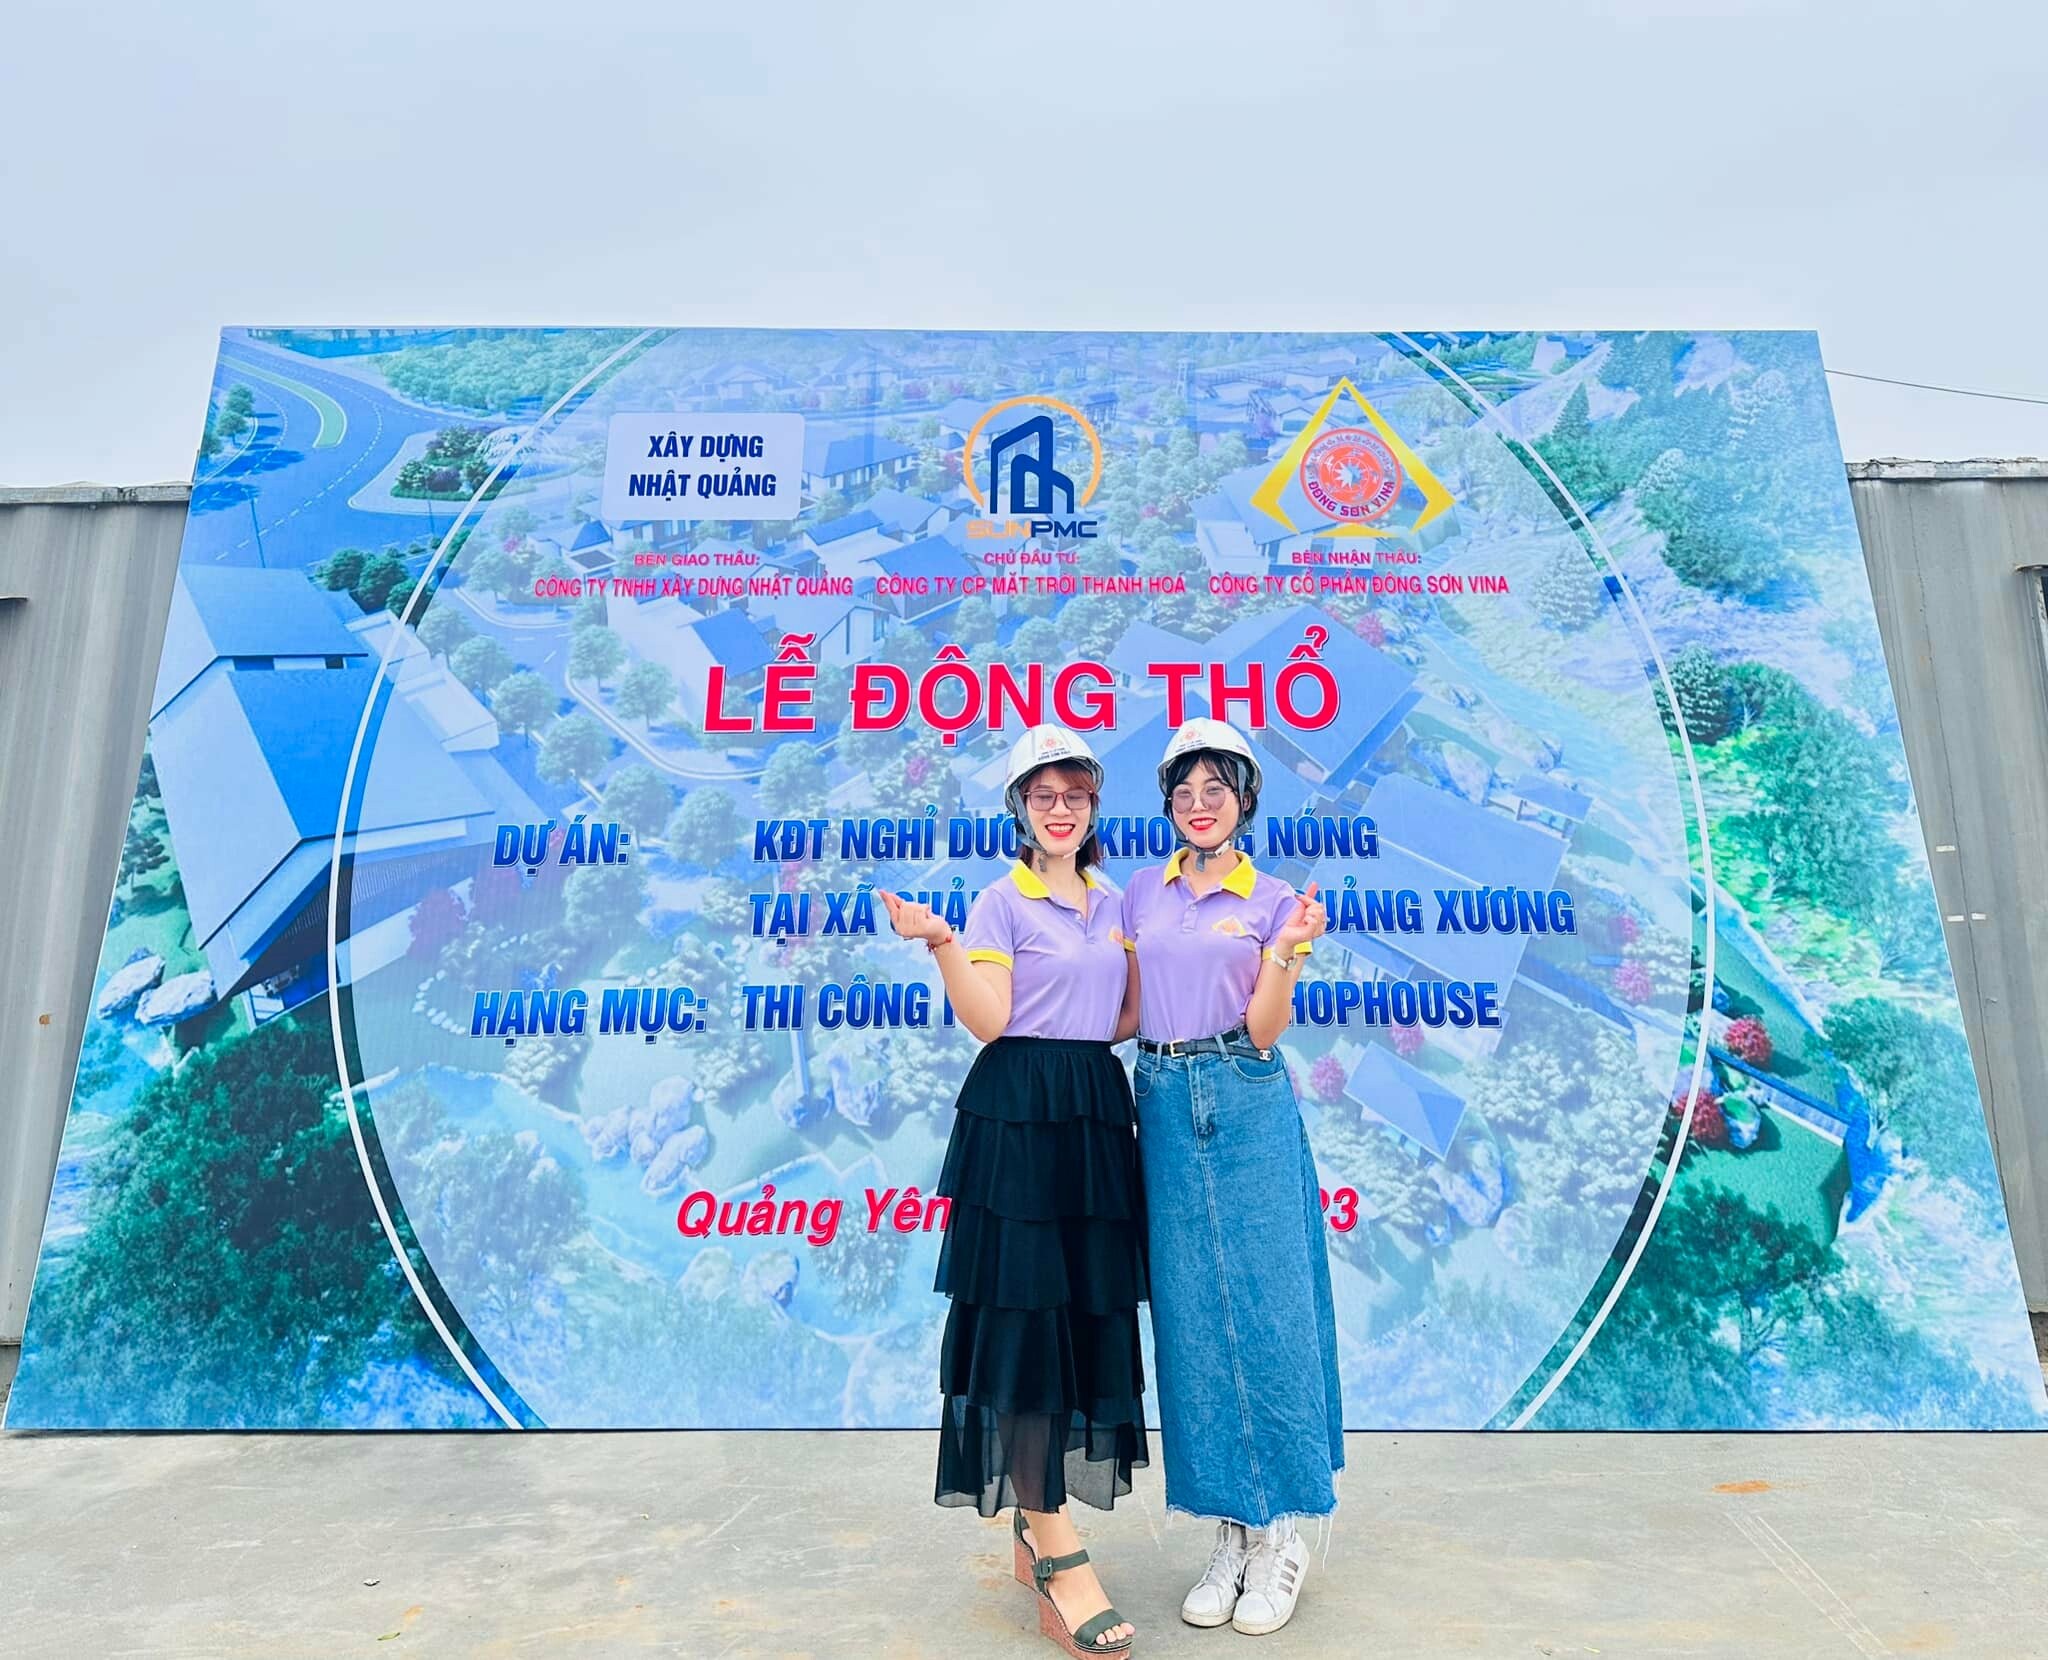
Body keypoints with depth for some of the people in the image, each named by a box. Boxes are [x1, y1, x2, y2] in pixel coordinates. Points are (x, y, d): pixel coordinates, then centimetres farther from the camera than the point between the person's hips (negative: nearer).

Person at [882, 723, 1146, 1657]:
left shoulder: (1115, 905, 14)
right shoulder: (1001, 903, -3)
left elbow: (1127, 1016, 16)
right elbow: (988, 1021, -12)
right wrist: (939, 943, -23)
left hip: (1098, 1114, 6)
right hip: (1017, 1115, -6)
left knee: (1090, 1317, 10)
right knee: (1025, 1318, -4)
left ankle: (1037, 1523, 27)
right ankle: (1056, 1555, 6)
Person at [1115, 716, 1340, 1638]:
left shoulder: (1274, 900, 1)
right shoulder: (1142, 893, 9)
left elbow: (1263, 1033, -7)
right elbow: (1127, 1013, 10)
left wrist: (1286, 951, -19)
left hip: (1249, 1112, -3)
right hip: (1166, 1109, 3)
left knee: (1264, 1309, 1)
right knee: (1190, 1317, 8)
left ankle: (1279, 1534, 19)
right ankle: (1230, 1531, 23)